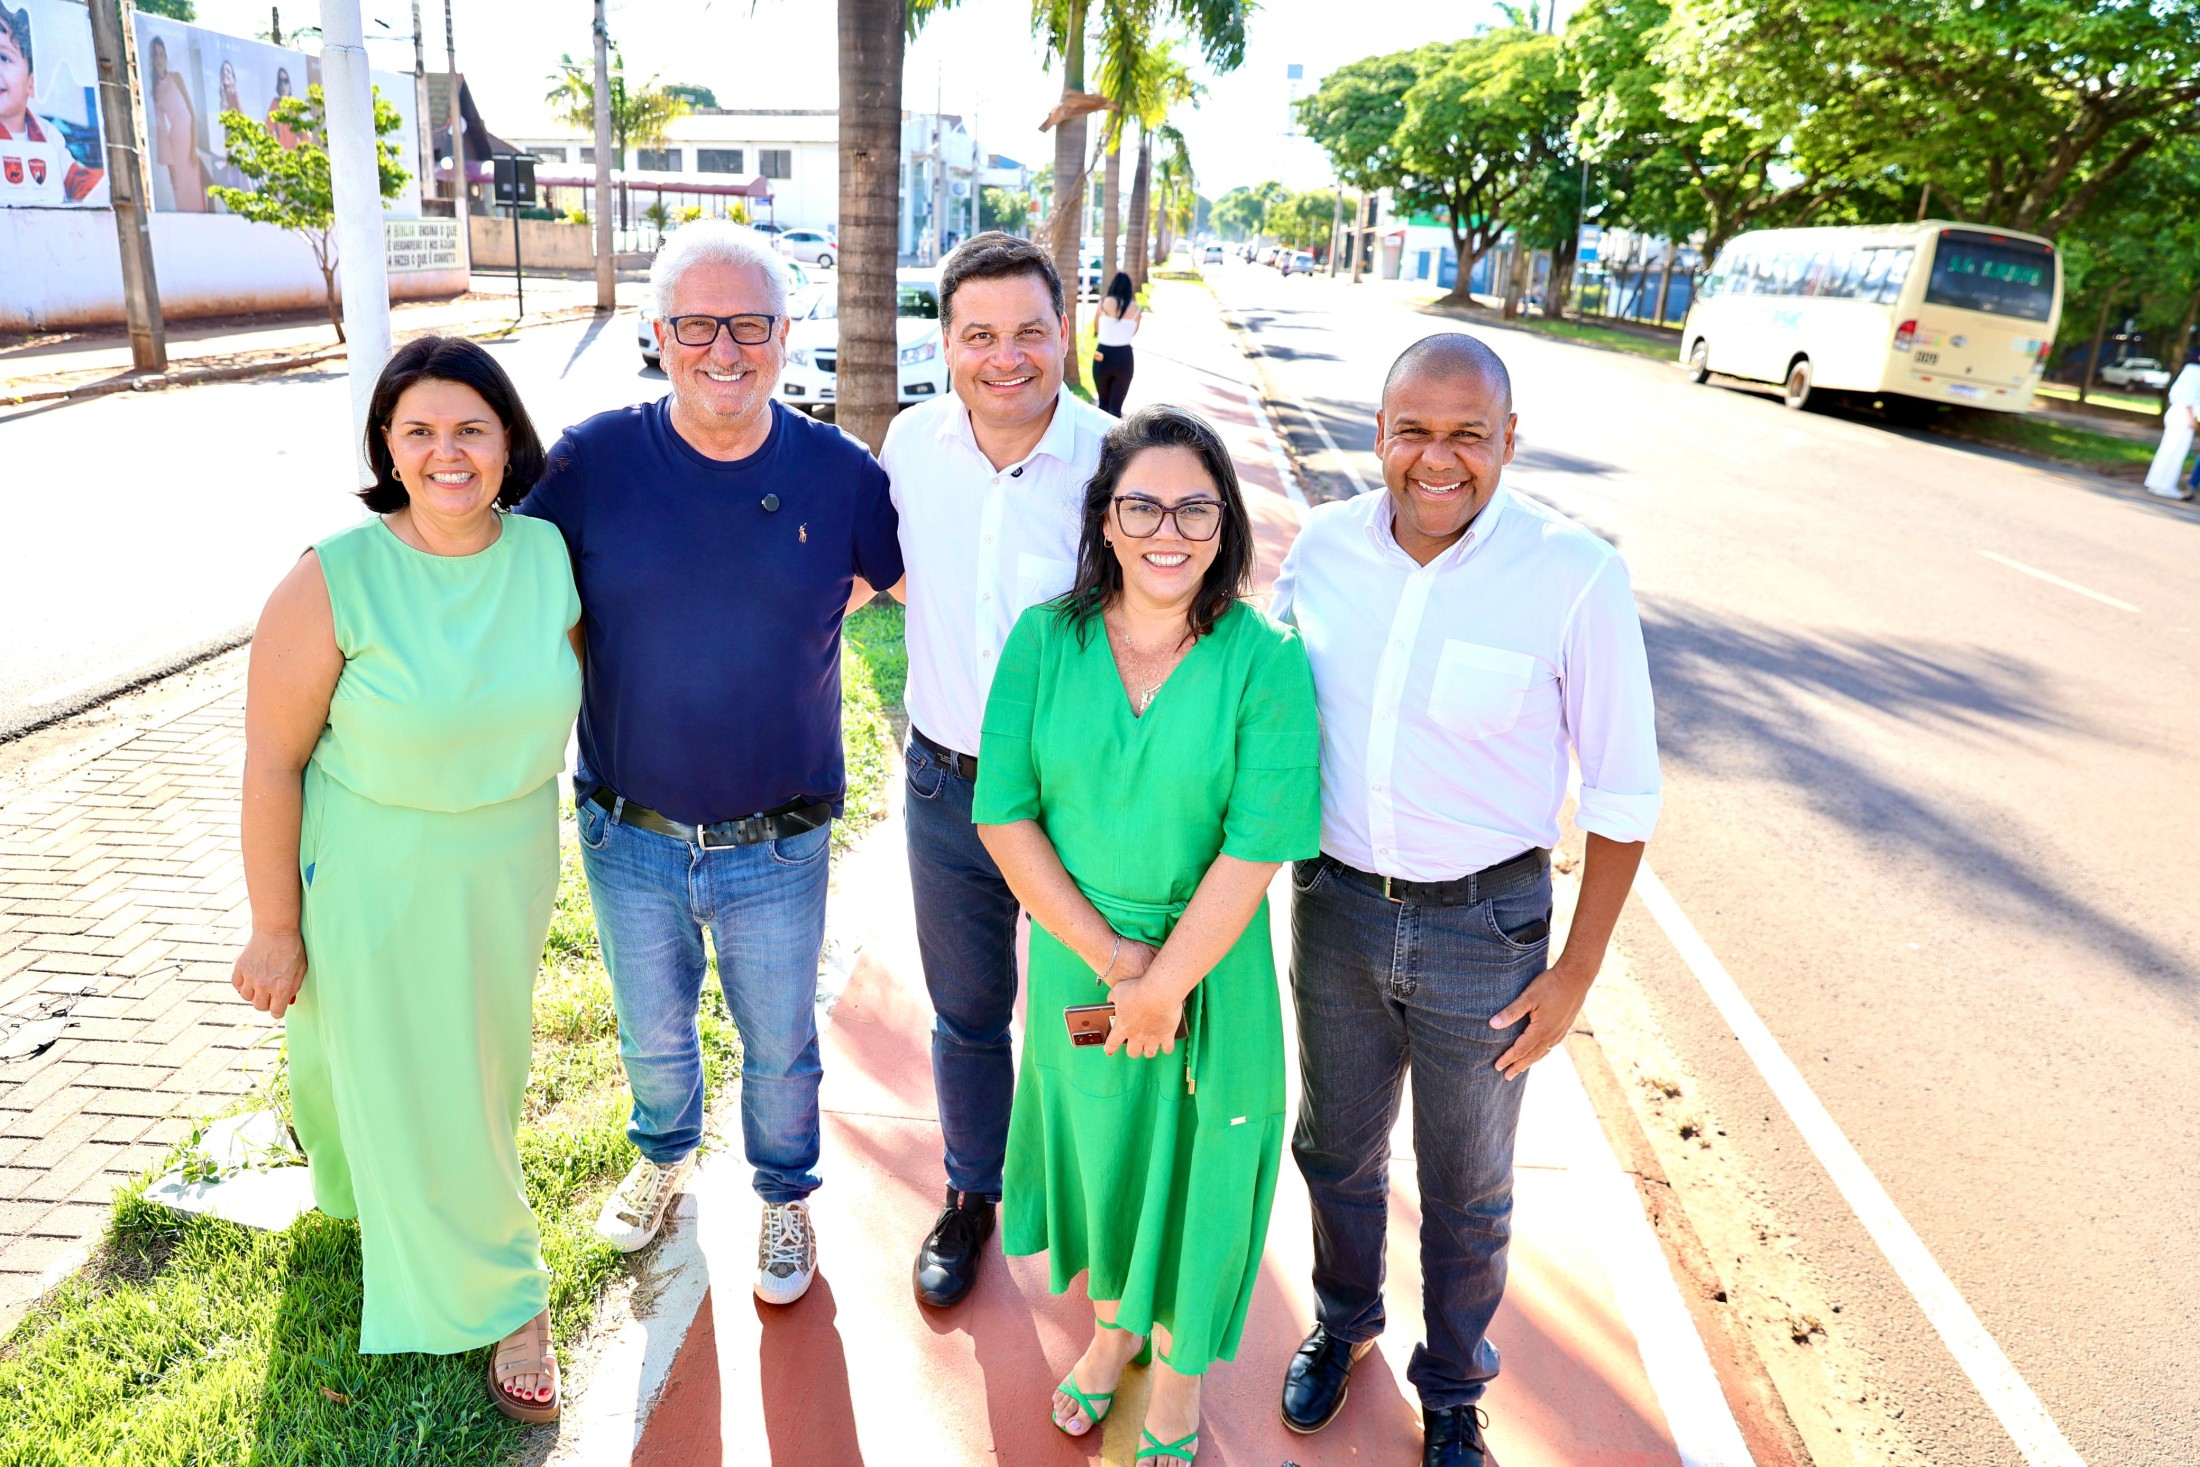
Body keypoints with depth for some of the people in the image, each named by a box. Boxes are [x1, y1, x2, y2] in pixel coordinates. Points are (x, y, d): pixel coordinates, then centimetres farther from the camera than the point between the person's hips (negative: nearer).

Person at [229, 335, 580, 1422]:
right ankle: (501, 1302, 34)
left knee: (483, 1060, 24)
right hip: (376, 881, -4)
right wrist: (275, 926, -10)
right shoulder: (335, 579, -21)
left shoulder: (551, 556, -10)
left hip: (510, 870, 4)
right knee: (412, 1092, 10)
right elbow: (271, 761, -14)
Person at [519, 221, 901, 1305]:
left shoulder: (840, 472, -9)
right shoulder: (594, 459, -9)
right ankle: (663, 1154, 55)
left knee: (780, 1046, 18)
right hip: (629, 839, 1)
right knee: (652, 1033, 24)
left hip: (777, 848, -1)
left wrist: (807, 610, -4)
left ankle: (784, 1196, 46)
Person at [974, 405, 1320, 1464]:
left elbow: (1256, 849, -18)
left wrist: (1166, 984, -17)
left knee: (1191, 1166, 16)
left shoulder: (1265, 662, -16)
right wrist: (1108, 954, -16)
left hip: (1213, 972, -2)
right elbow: (1004, 818, -12)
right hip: (1075, 960, 2)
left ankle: (1177, 1364, 45)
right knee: (1095, 1144, 22)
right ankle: (1110, 1322, 52)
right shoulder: (1045, 640, -10)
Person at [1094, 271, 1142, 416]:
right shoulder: (1135, 308, 2)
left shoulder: (1104, 302, -2)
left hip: (1103, 356, 0)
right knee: (1115, 406, 3)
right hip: (1124, 358, 0)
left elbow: (1096, 328, 10)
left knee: (1103, 402, 18)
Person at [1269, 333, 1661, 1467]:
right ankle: (1343, 1324, 53)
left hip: (1485, 926, -3)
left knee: (1465, 1188, 17)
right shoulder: (1323, 545, -6)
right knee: (1335, 1149, 23)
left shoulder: (1576, 575, -17)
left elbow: (1622, 795, -9)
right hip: (1335, 905, 3)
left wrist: (1577, 971, -8)